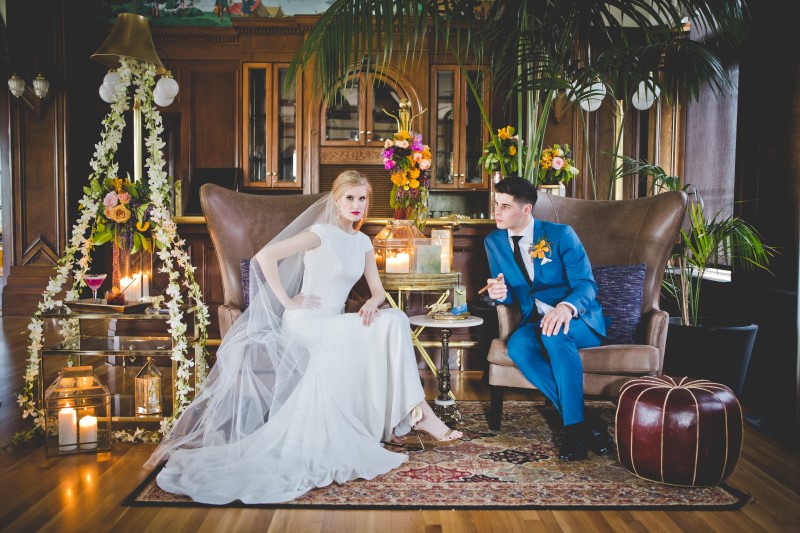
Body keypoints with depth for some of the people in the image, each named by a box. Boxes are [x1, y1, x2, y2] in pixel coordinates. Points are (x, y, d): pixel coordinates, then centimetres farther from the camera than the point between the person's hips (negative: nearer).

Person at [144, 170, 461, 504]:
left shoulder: (363, 242, 13)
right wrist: (287, 301, -14)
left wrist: (372, 303, -12)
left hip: (335, 325, 6)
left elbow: (378, 291, 11)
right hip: (304, 322, -6)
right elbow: (264, 257, -16)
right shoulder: (322, 233, -8)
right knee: (390, 325, -24)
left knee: (393, 320, -21)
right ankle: (418, 412, -18)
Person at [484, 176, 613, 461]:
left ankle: (575, 425, -30)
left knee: (554, 333, -39)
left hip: (577, 321, -3)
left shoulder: (561, 234, -4)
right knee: (518, 344, -32)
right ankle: (585, 422, -29)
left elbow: (585, 284, -12)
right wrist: (501, 293, -14)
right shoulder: (494, 242, 9)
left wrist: (566, 307, -36)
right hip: (534, 322, 3)